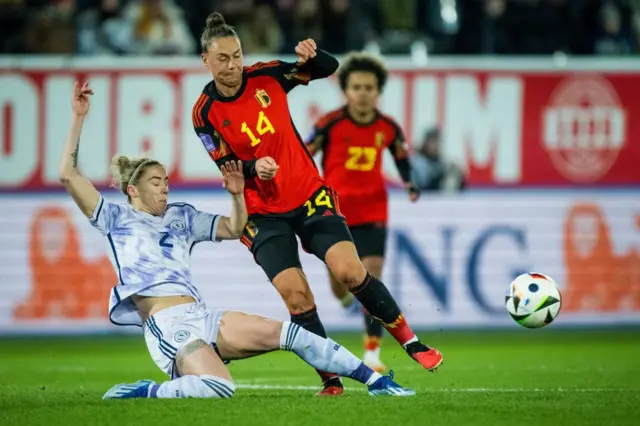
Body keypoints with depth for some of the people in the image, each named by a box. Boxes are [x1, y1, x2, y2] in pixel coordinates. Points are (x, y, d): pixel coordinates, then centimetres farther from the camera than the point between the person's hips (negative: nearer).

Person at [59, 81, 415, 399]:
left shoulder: (182, 217, 22)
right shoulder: (117, 219, 6)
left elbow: (235, 229, 28)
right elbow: (69, 175, -3)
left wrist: (237, 194, 9)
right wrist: (79, 118, -6)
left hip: (203, 319, 7)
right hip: (167, 326, -7)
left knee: (291, 333, -4)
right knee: (219, 388, -33)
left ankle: (376, 381, 3)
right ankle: (141, 392, -12)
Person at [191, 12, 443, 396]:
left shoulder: (267, 77, -3)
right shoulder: (205, 113, -8)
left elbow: (329, 68, 5)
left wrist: (311, 54, -17)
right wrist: (253, 168, -29)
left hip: (309, 195, 1)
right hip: (264, 215, -1)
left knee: (350, 270, -15)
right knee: (296, 296, -14)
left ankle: (411, 341, -1)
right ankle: (331, 379, -1)